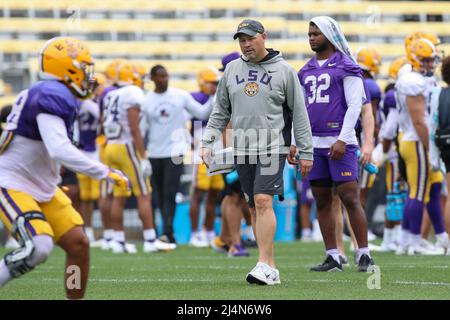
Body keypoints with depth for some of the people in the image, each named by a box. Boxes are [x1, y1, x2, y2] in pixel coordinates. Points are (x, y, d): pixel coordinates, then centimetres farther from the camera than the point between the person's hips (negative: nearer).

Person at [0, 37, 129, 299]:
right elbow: (61, 151, -32)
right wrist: (107, 173, -28)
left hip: (42, 188, 10)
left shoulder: (47, 94, 9)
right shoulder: (53, 97, -21)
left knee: (78, 244, 2)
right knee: (38, 248, -27)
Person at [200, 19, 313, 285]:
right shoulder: (232, 70, 13)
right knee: (254, 207, 4)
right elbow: (221, 111, 18)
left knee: (263, 201, -18)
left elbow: (299, 114, 1)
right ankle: (271, 268, 9)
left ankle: (265, 265, -20)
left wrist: (306, 152, -1)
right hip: (242, 149, 5)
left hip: (272, 147, -5)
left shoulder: (284, 70, 0)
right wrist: (208, 142, 7)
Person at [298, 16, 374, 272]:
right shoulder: (307, 71, 16)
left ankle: (364, 255, -4)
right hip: (314, 143, 7)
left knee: (350, 198, -9)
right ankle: (333, 257, 11)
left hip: (339, 142, -7)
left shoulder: (346, 67, -3)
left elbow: (354, 106, -9)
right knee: (322, 201, 6)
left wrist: (342, 140, -17)